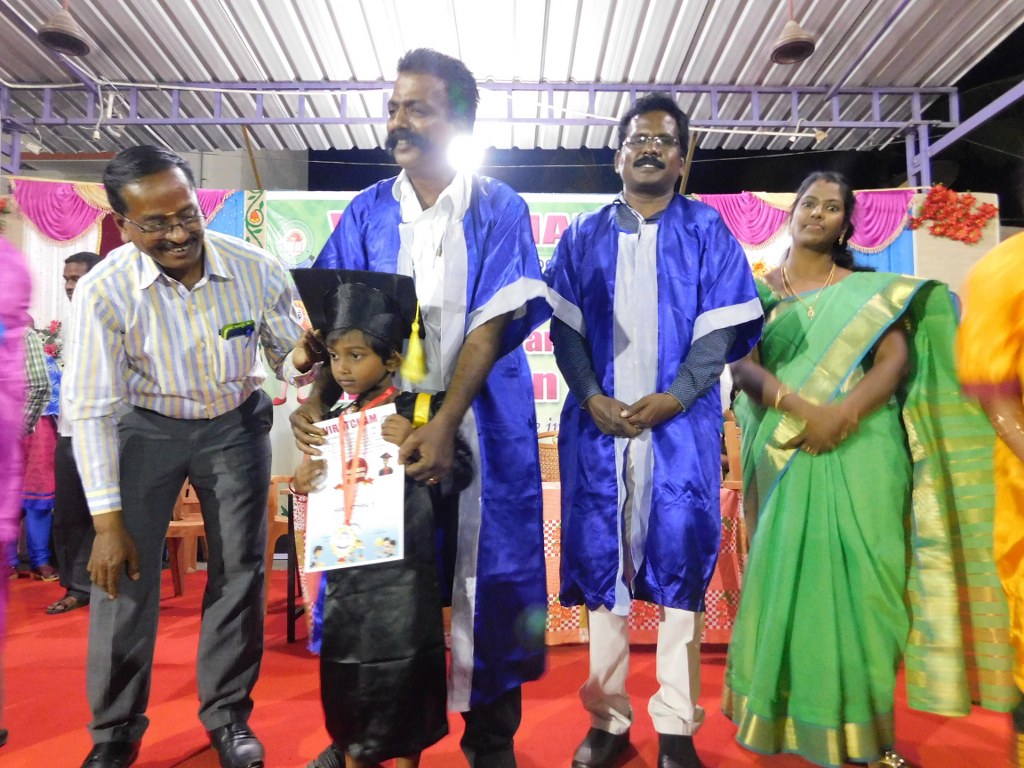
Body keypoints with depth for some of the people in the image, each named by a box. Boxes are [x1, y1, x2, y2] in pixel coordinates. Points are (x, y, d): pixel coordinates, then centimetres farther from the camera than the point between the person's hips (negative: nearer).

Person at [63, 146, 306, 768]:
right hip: (146, 429, 0)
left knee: (239, 571, 4)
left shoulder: (257, 269, -20)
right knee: (124, 571, -1)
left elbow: (296, 355, -8)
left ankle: (228, 715, 23)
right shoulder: (103, 291, -21)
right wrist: (108, 521, -18)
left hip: (236, 424, 1)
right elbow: (91, 408, -17)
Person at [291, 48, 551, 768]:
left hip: (481, 424, -2)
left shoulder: (499, 209, 0)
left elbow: (491, 325, -11)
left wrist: (445, 423, -22)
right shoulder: (368, 212, 7)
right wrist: (318, 400, -14)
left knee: (481, 569, 5)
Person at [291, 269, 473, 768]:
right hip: (346, 567, 5)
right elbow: (323, 492, 15)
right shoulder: (333, 420, 7)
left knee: (402, 667, 8)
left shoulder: (420, 409, -9)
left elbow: (458, 474, -14)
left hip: (402, 568, -5)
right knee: (345, 661, 17)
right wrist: (304, 483, -5)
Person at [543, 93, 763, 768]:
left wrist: (672, 397, -13)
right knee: (600, 559, 4)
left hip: (681, 424, -1)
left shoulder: (708, 231, 8)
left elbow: (723, 328, 0)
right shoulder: (584, 236, 13)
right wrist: (592, 396, -9)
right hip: (598, 422, 2)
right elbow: (565, 325, 5)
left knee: (679, 558, 1)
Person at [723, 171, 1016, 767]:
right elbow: (743, 366, -2)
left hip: (858, 452, 0)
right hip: (785, 453, 0)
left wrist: (842, 412, -19)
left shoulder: (870, 289, 10)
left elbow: (897, 361, -3)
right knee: (789, 571, 2)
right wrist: (799, 404, -19)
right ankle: (789, 714, 15)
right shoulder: (759, 289, 10)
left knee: (856, 575, 0)